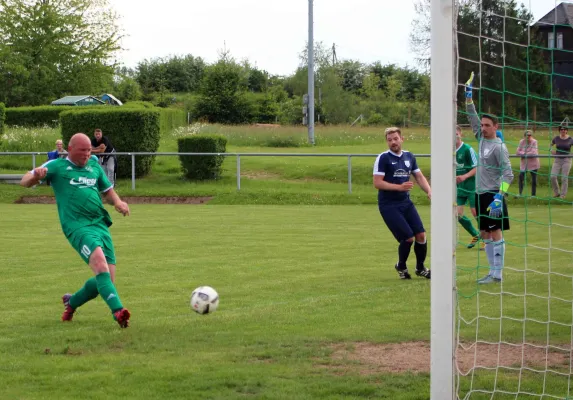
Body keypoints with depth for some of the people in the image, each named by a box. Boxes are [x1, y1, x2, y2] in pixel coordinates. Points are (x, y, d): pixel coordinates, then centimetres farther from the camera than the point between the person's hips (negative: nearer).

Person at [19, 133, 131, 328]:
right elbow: (25, 182, 3)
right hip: (78, 226, -6)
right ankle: (118, 311, -42)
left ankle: (72, 302, 28)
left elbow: (108, 190, 32)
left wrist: (117, 202, 9)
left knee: (107, 280, 1)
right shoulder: (57, 166, 5)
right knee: (99, 261, -31)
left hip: (101, 224, 6)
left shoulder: (94, 166, 19)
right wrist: (36, 176, -22)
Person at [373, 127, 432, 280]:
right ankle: (401, 267, 15)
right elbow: (377, 183, -15)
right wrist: (399, 187, -23)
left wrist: (429, 191, -2)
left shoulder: (409, 156, 10)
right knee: (408, 237, -12)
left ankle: (420, 268, 20)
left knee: (421, 235, -2)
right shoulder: (383, 158, -9)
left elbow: (419, 176, 16)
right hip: (389, 206, -6)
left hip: (406, 203, 6)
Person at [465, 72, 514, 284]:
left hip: (493, 195, -8)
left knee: (496, 233, -7)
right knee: (485, 234, 9)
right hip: (480, 193, 8)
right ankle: (492, 271, 14)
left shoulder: (499, 147, -12)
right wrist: (468, 96, 13)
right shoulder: (481, 139, 10)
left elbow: (508, 174, -17)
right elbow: (472, 117, 20)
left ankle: (497, 274, -7)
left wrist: (499, 197, -25)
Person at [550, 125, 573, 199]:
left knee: (564, 178, -4)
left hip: (566, 160, -2)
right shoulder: (556, 138, 2)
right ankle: (556, 193, 11)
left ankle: (563, 195, 6)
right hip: (557, 160, 2)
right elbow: (550, 145, 19)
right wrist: (551, 151, -1)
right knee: (553, 177, -8)